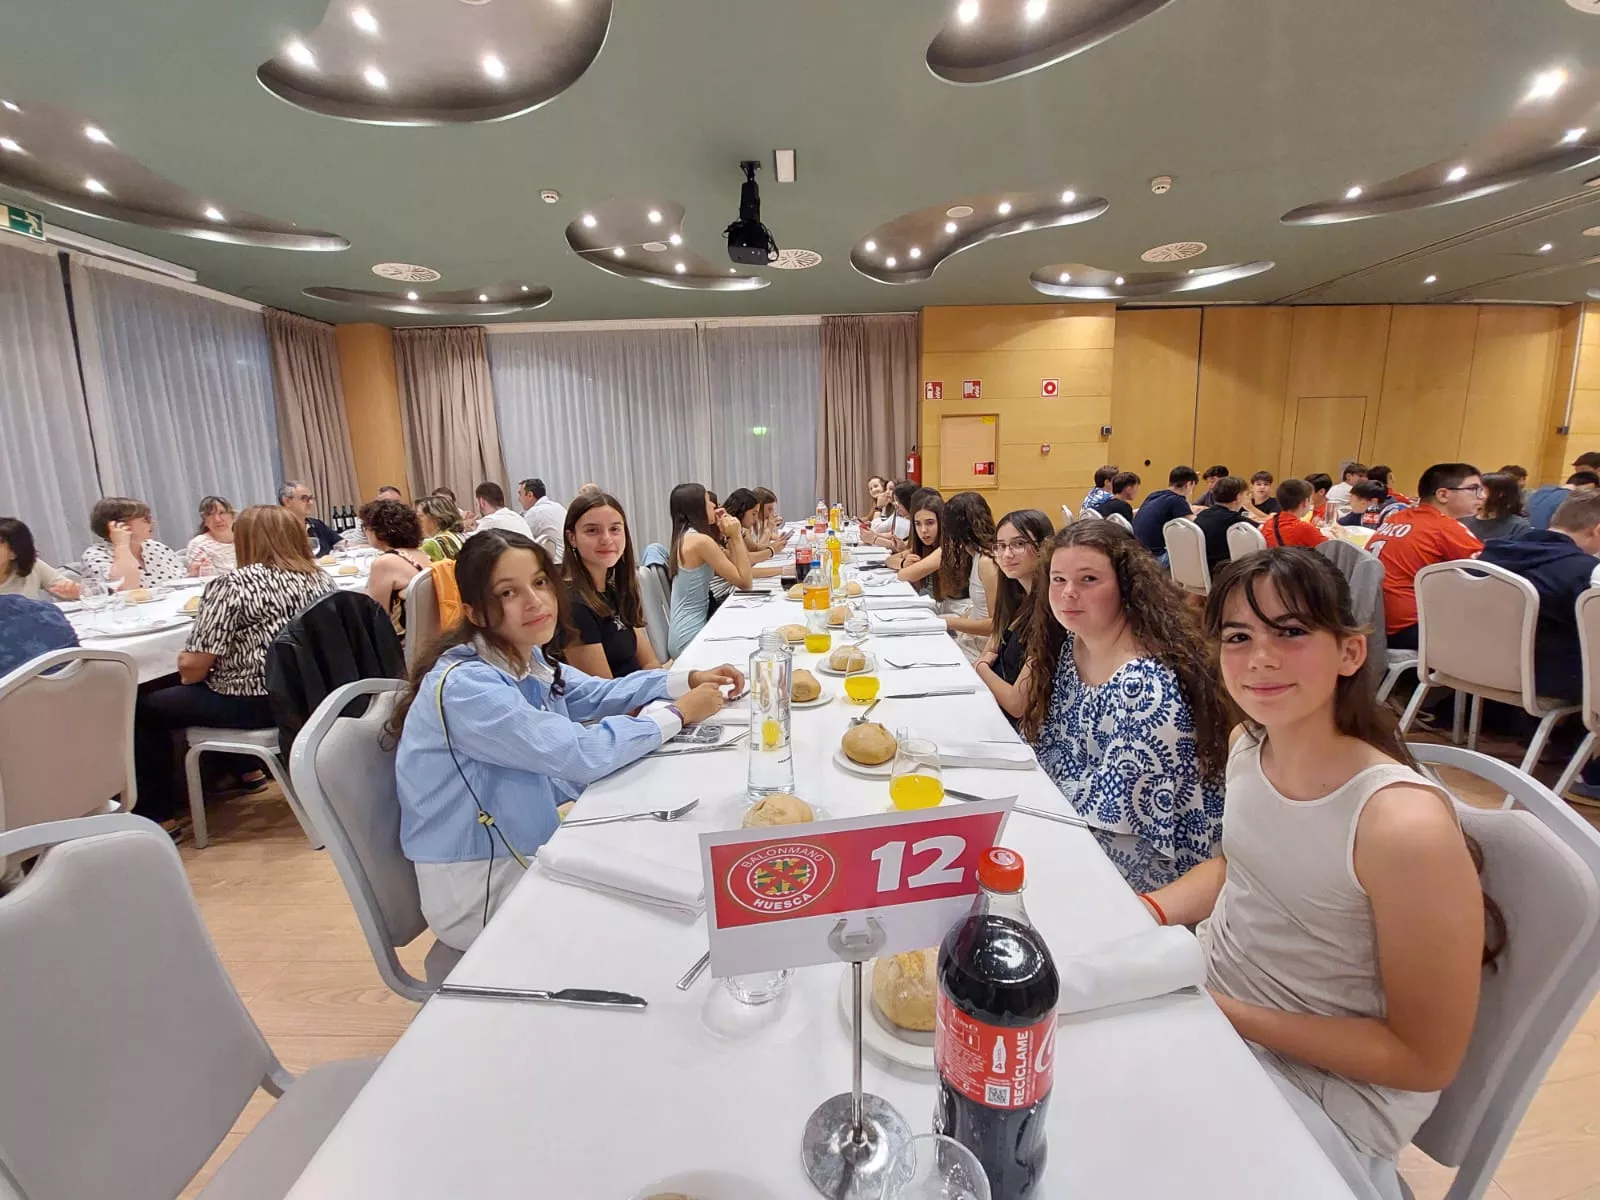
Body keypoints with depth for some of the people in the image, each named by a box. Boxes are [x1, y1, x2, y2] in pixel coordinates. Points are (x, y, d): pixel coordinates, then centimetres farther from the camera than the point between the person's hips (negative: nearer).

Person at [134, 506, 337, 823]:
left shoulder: (232, 585, -17)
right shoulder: (321, 578, 2)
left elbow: (194, 665, -17)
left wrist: (184, 674, 7)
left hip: (253, 704, -8)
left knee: (144, 708, 15)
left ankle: (157, 809, 27)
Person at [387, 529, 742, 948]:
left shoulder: (527, 659, -2)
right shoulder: (466, 686, -29)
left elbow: (595, 693, 12)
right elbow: (583, 755, -31)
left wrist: (688, 680, -1)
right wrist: (679, 714, -18)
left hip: (523, 851, 8)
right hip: (480, 893, -7)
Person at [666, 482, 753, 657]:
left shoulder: (687, 537, 11)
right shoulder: (701, 540, -17)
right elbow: (745, 583, -14)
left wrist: (731, 536, 4)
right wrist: (736, 536, -12)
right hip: (691, 638, -9)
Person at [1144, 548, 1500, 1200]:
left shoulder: (1404, 823, -28)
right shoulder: (1249, 742, -8)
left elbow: (1426, 1061, -16)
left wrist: (1228, 1013, -20)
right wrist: (1147, 912, -4)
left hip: (1325, 1087, -5)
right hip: (1208, 994, 6)